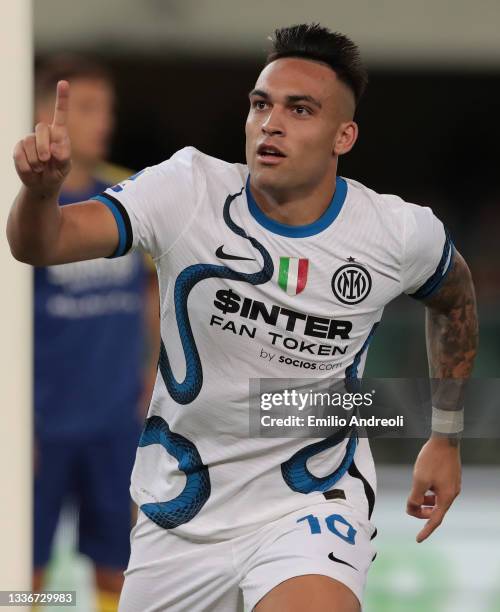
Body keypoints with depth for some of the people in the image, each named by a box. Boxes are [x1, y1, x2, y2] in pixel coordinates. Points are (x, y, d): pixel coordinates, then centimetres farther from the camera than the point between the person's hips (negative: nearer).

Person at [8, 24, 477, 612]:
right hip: (181, 510, 2)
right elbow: (39, 244, -26)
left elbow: (453, 298, 14)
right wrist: (41, 187, -48)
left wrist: (446, 437, 17)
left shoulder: (401, 233, -10)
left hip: (312, 499, -2)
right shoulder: (189, 192, -14)